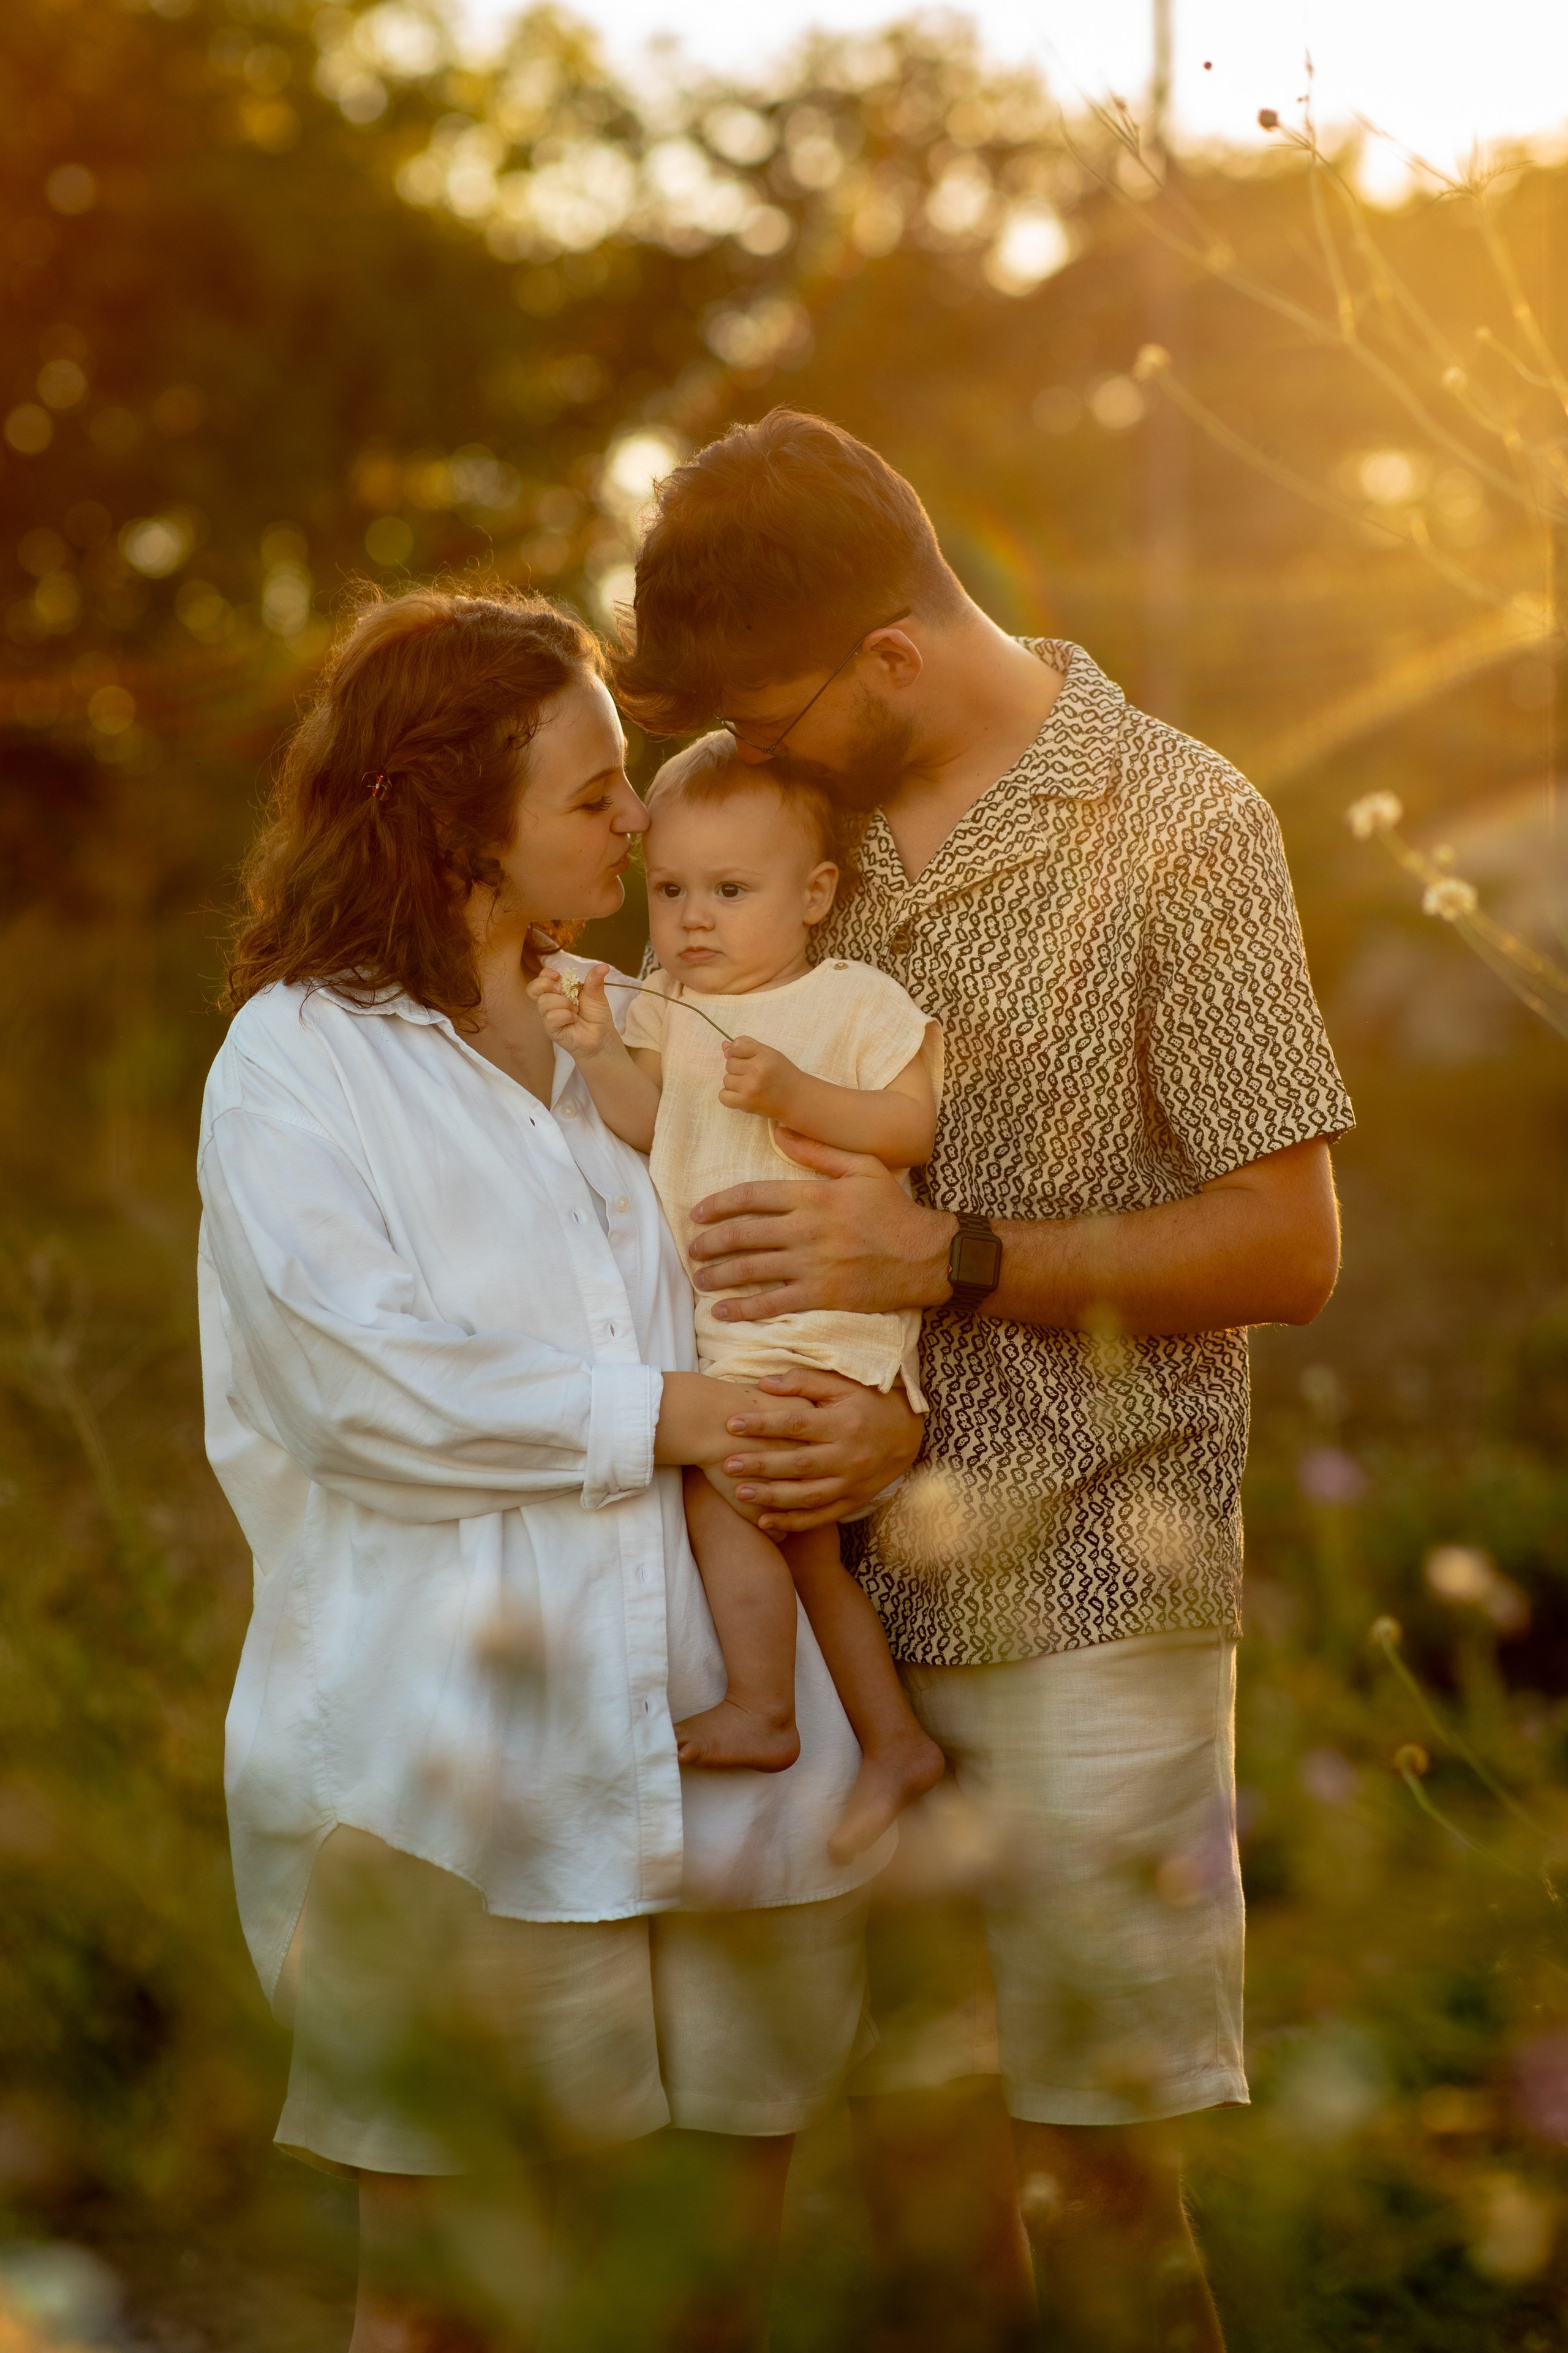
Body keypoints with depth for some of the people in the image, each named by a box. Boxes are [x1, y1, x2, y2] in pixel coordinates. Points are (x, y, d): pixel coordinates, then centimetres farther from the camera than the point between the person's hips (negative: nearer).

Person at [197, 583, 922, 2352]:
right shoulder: (296, 1059, 1)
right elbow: (364, 1380, -13)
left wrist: (889, 1423, -7)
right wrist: (654, 1416, -14)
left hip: (712, 1750, 5)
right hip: (450, 1787, -5)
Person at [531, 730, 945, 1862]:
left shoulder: (857, 1002, -7)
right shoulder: (668, 1008, 9)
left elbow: (914, 1127, -13)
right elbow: (647, 1124, 1)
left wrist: (798, 1095, -24)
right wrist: (601, 1051, -16)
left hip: (825, 1309, -7)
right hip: (725, 1322, 7)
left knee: (721, 1482, -16)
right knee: (803, 1534, 11)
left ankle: (761, 1711, -4)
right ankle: (896, 1739, 20)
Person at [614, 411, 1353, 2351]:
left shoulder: (1178, 825, -9)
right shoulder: (829, 807, 8)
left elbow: (1285, 1248, -11)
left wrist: (947, 1259, -18)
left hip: (1082, 1593, -5)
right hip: (862, 1582, 5)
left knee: (1089, 2158, 0)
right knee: (906, 2123, 11)